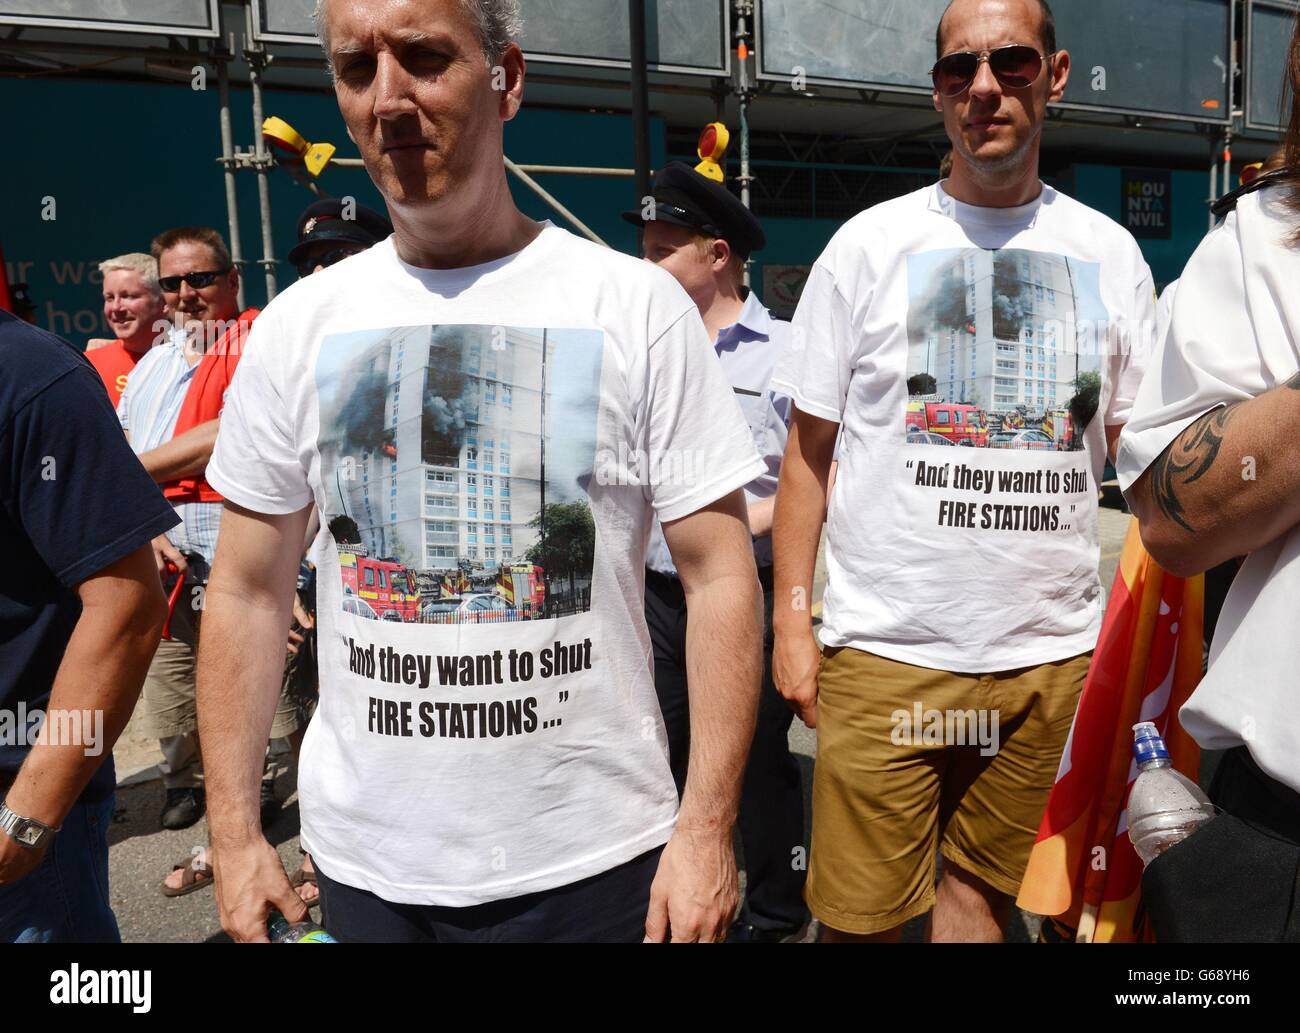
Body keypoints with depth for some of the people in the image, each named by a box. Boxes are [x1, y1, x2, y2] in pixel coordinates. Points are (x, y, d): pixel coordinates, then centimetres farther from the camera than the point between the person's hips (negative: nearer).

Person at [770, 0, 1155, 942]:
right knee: (861, 912, 6)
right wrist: (791, 621, -5)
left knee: (981, 890, 16)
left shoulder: (1110, 254, 7)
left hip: (1052, 651, 3)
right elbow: (808, 452, 1)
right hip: (886, 649, -2)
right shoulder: (871, 244, 0)